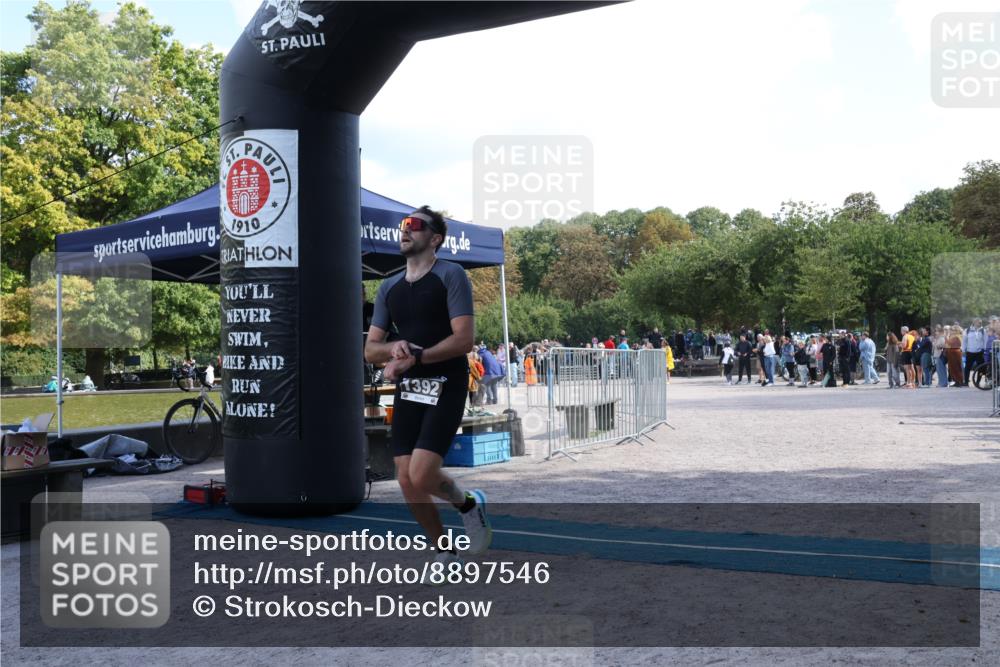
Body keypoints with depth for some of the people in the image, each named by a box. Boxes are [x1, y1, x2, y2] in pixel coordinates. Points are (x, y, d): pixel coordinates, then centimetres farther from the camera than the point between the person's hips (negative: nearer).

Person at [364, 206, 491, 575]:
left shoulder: (451, 275, -4)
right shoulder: (389, 287, 14)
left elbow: (464, 339, -14)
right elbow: (370, 350, 10)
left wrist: (413, 358, -18)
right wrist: (394, 348, -12)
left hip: (445, 388, -6)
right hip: (407, 392, 6)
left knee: (421, 476, -18)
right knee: (408, 484, 2)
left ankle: (469, 503, 15)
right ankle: (445, 555, 21)